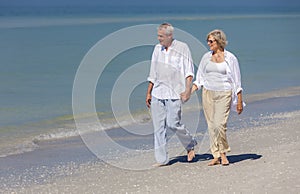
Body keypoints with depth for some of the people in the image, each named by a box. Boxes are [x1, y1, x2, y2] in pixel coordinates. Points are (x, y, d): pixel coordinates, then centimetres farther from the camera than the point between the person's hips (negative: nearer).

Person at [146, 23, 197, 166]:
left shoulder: (182, 48, -1)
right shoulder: (157, 48, 13)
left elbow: (189, 71, -4)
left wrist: (187, 89, -16)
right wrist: (148, 93, 18)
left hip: (174, 93, -5)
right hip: (157, 93, 5)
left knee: (173, 124, -11)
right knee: (158, 126, 1)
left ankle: (190, 145, 16)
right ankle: (161, 159, 6)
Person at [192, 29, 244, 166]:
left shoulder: (230, 58, -2)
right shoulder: (206, 57, 9)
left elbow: (237, 81, 0)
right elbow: (199, 79, 15)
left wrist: (239, 101, -1)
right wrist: (190, 91, 2)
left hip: (224, 94, -4)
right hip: (208, 93, 4)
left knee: (219, 124, -16)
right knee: (211, 125, 3)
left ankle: (223, 152, 3)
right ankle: (216, 156, 10)